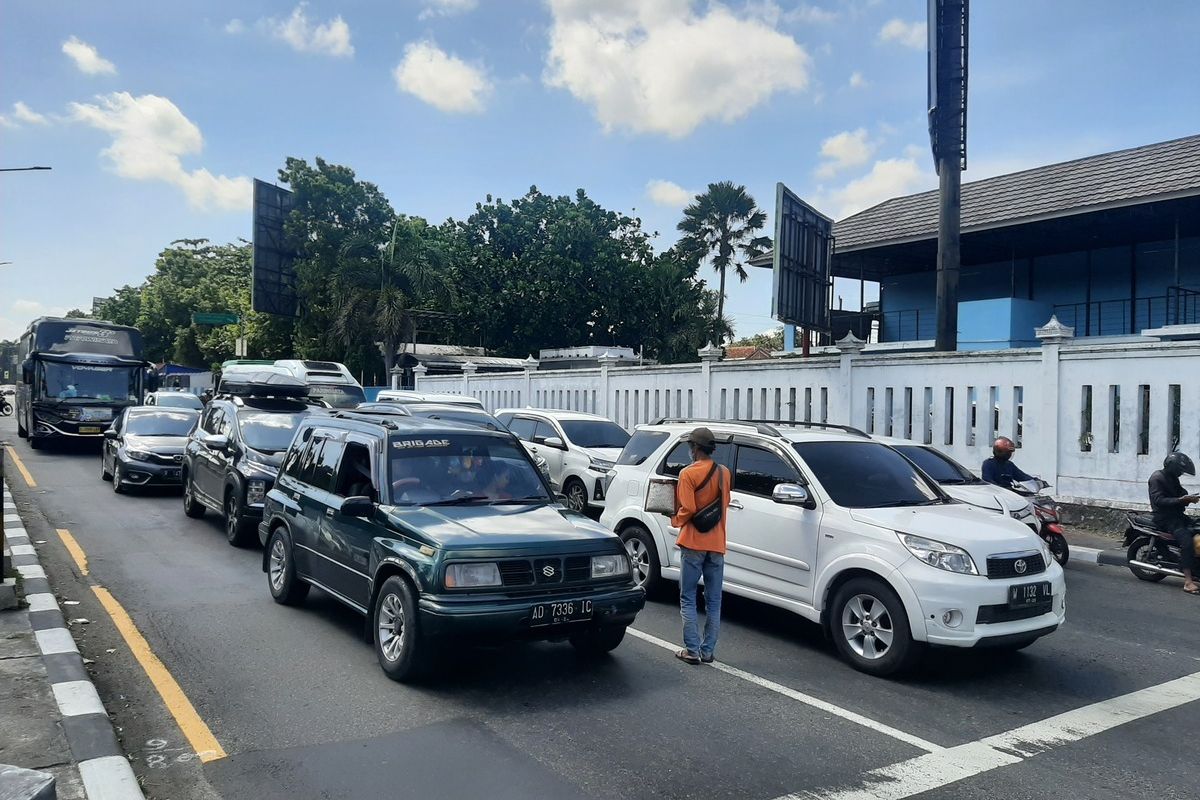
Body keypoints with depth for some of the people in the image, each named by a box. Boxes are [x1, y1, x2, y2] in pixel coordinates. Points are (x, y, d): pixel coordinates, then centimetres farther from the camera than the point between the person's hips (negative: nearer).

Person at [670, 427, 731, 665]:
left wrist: (675, 520, -1)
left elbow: (687, 509, -18)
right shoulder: (723, 473, 7)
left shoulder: (689, 473, -12)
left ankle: (692, 650, 1)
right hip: (717, 544, 5)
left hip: (693, 543, -5)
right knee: (713, 601, 10)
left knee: (688, 598, 4)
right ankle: (708, 651, 14)